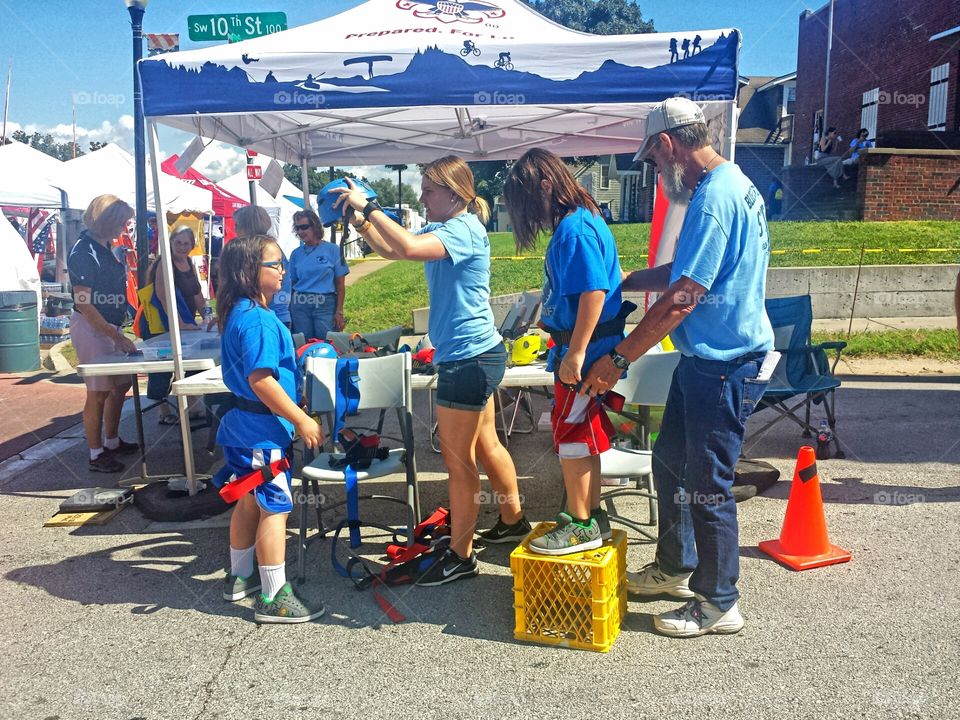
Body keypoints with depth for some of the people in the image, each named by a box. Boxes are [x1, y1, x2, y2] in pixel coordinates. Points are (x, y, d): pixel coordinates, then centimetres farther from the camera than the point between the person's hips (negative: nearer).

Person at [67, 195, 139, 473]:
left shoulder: (104, 249, 8)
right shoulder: (83, 252, -18)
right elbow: (84, 304, -21)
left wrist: (117, 331, 17)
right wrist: (117, 336, -22)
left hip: (109, 325, 9)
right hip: (91, 328, -9)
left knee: (121, 384, 16)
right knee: (98, 392, -3)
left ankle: (112, 442, 30)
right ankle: (96, 455, 9)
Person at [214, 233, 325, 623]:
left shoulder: (237, 314, 10)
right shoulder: (258, 319, -22)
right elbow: (261, 379, -27)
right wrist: (302, 420, -22)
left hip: (242, 422, 10)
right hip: (263, 427, -10)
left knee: (250, 502, 20)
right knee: (275, 507, -2)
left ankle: (239, 577, 34)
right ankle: (274, 598, 7)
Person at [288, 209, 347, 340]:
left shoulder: (332, 249, 0)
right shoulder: (296, 254, 9)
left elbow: (340, 284, 0)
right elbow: (292, 283, 13)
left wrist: (339, 312, -5)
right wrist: (290, 309, 5)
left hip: (325, 305, -3)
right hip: (300, 306, 3)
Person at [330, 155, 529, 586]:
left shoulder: (464, 229, -18)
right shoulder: (444, 229, 12)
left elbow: (408, 247, -34)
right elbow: (392, 250, 19)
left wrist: (368, 206, -24)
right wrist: (360, 222, 3)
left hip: (468, 358, -10)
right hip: (475, 355, 10)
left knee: (458, 460, 0)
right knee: (485, 445, 22)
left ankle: (460, 555, 13)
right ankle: (513, 521, 39)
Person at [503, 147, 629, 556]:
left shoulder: (576, 229, -19)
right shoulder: (579, 222, 12)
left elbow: (594, 292, -26)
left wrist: (575, 353, -26)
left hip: (582, 352, -10)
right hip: (578, 348, 10)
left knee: (572, 436, 0)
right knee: (583, 434, 17)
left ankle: (582, 526, 12)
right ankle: (590, 515, 29)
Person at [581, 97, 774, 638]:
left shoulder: (714, 197, -22)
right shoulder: (732, 184, 12)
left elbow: (680, 299, -26)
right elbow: (685, 271, 21)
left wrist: (617, 360, -21)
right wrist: (623, 283, 20)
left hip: (725, 367, -10)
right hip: (706, 357, 10)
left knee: (707, 485, 3)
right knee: (671, 461, 20)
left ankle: (719, 604, 21)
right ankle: (675, 568, 38)